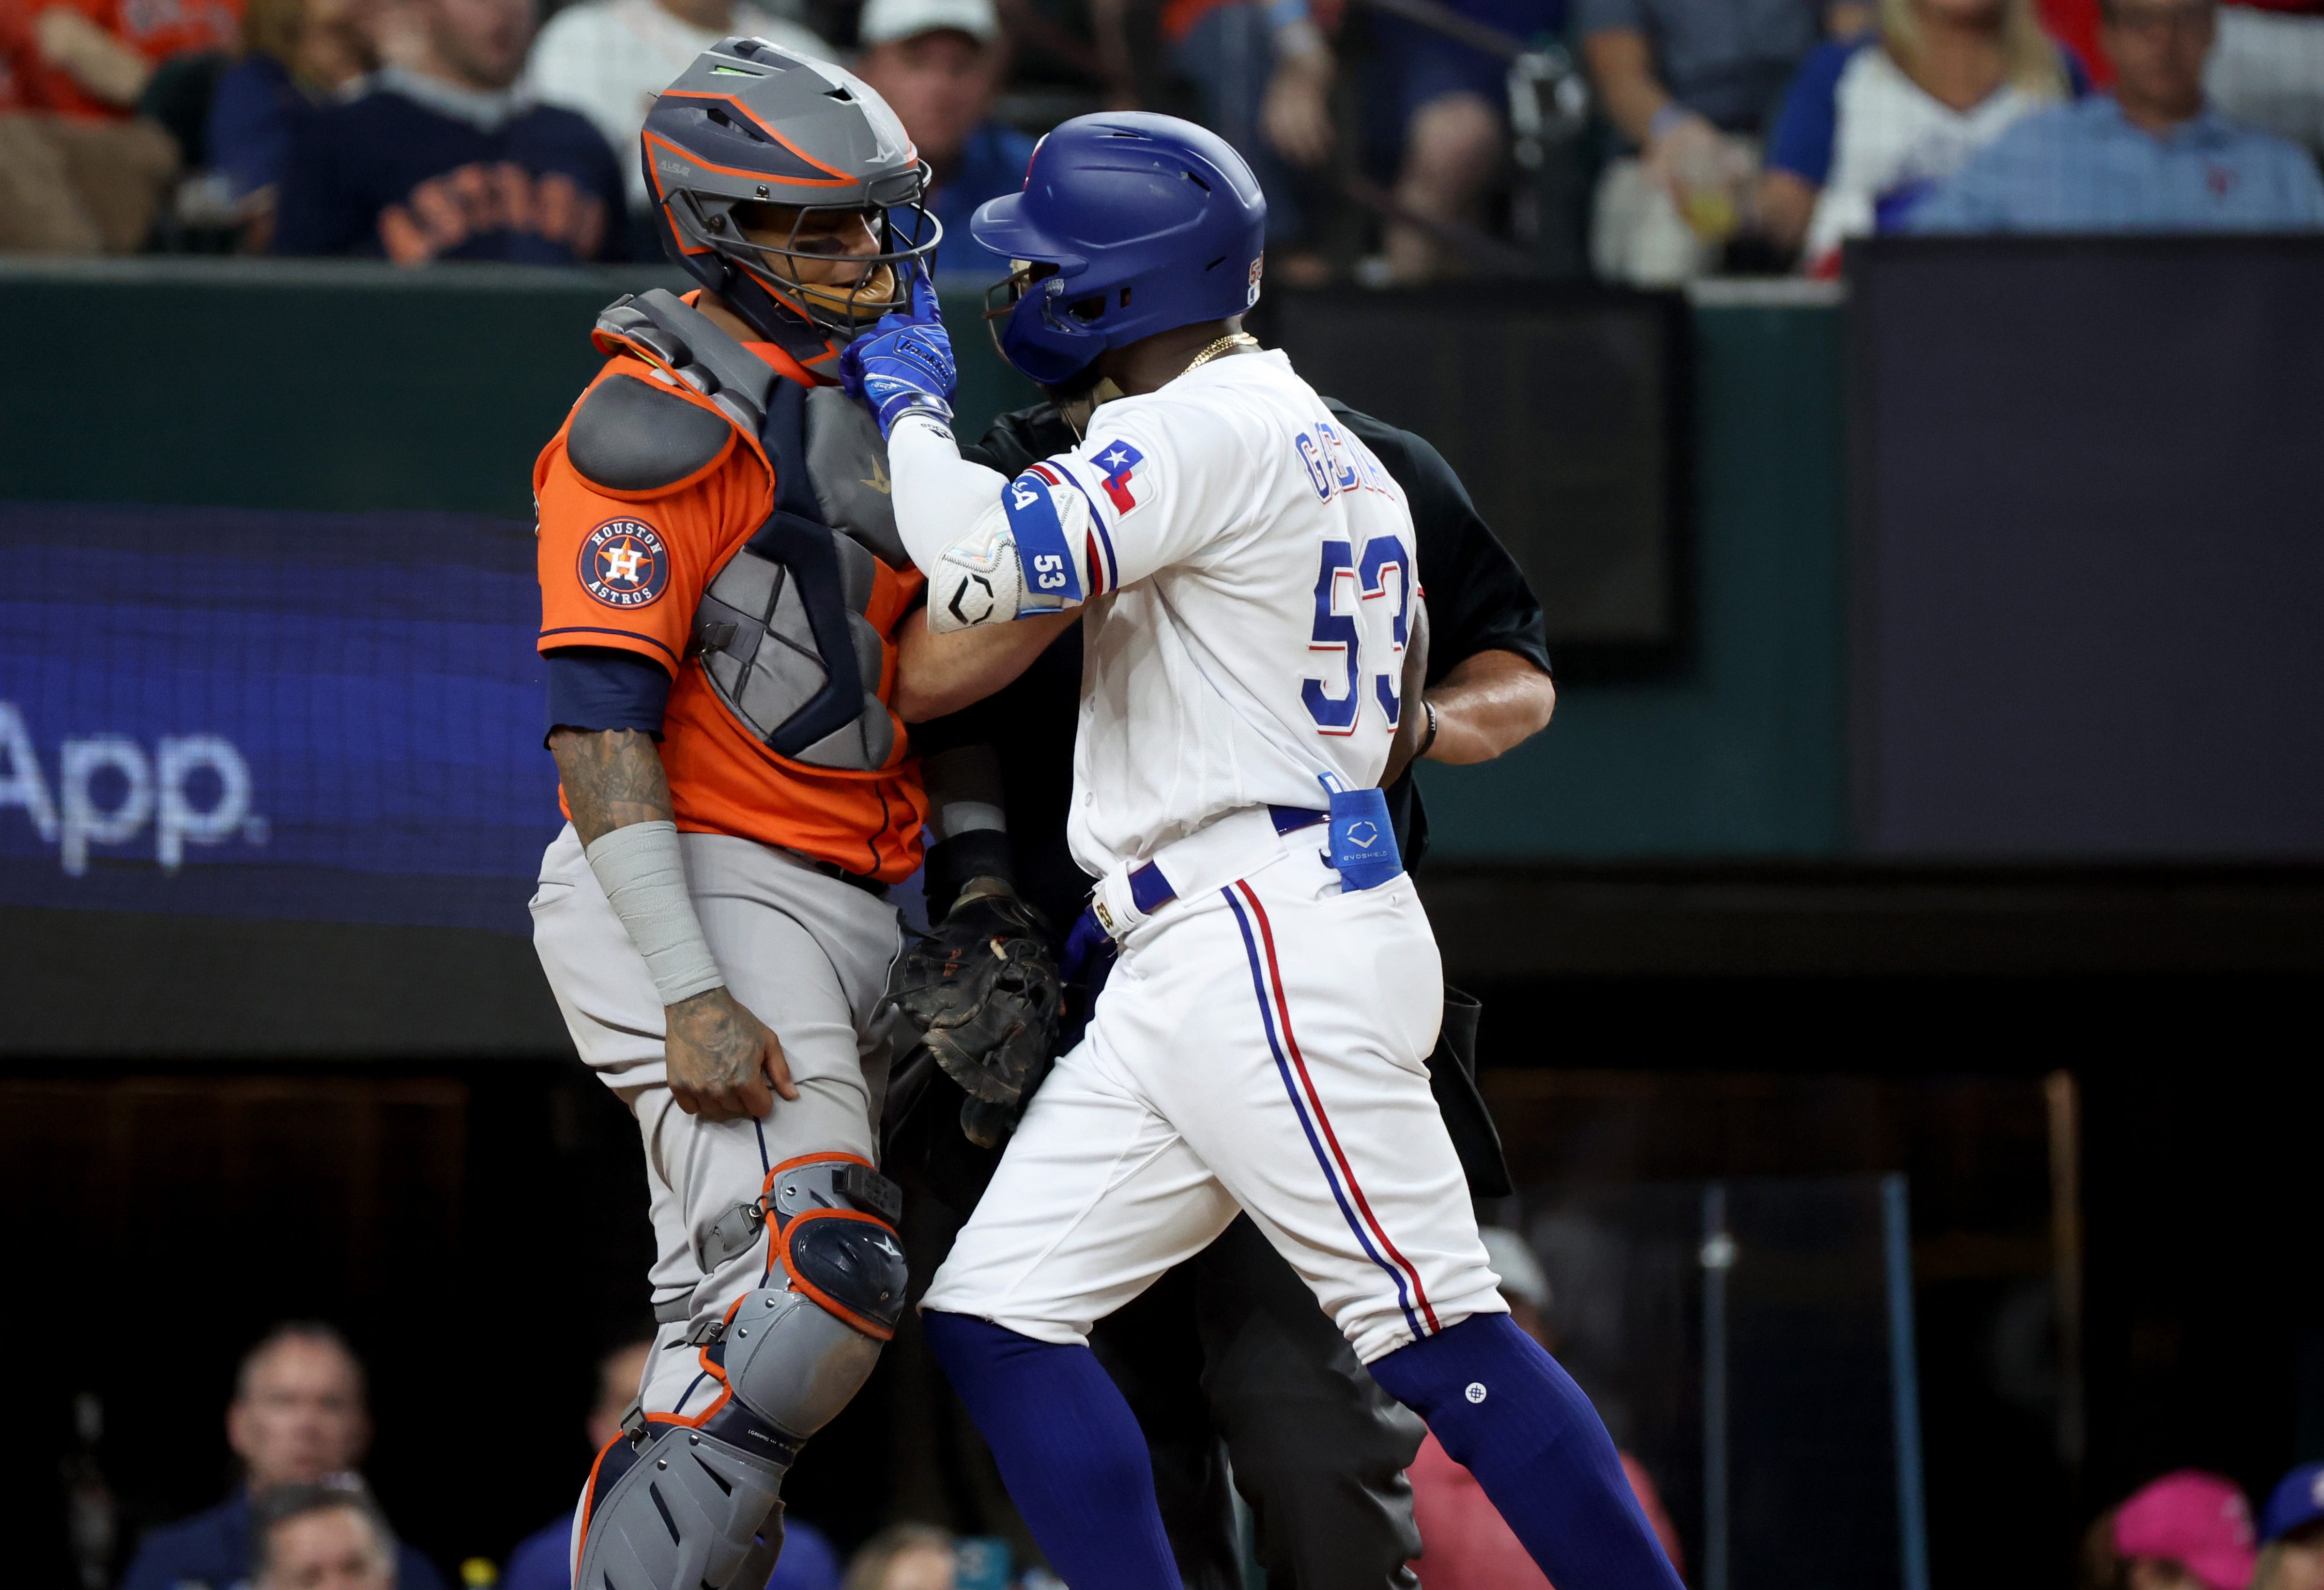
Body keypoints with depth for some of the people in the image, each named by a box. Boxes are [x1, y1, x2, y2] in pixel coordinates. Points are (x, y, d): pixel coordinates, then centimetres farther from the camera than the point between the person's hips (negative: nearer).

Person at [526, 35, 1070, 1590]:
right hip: (698, 893, -10)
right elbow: (599, 721, -18)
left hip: (843, 917, 10)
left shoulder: (863, 408, 19)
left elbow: (913, 674, 15)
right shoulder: (660, 424, -11)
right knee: (811, 1284, -24)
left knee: (739, 1350, 11)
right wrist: (694, 999, -25)